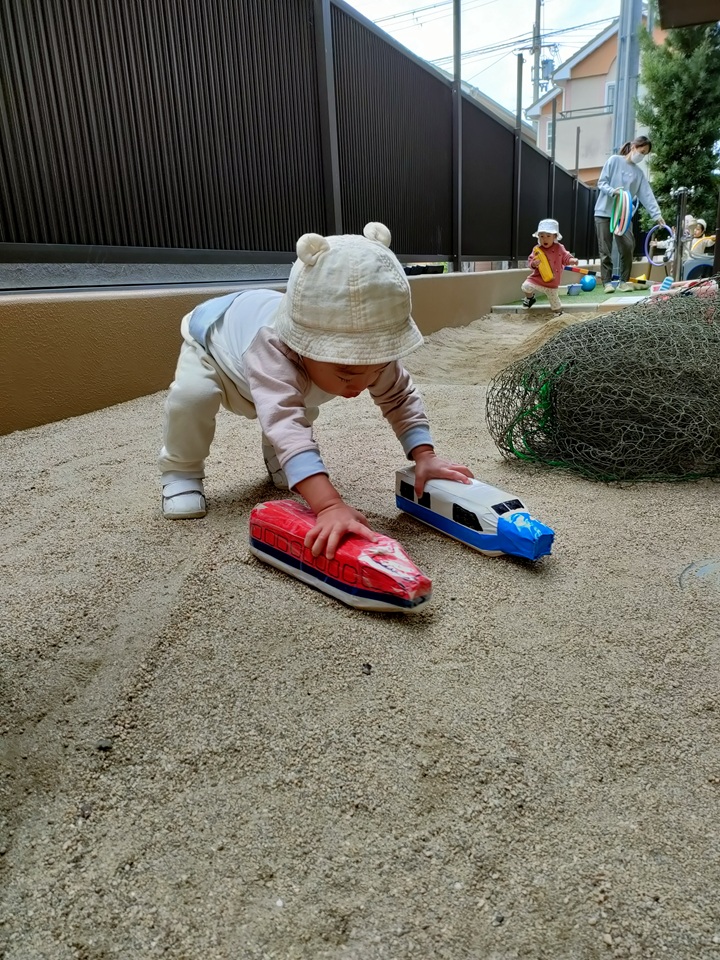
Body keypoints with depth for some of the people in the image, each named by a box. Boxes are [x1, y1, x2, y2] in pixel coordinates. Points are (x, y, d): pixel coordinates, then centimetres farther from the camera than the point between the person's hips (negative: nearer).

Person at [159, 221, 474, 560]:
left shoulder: (364, 349, -32)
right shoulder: (271, 351, -52)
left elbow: (400, 397, -20)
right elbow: (283, 424, -65)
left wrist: (425, 456, -36)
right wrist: (329, 505, -77)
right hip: (212, 335, -5)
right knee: (192, 395, -31)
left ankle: (277, 457, 37)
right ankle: (181, 470, -4)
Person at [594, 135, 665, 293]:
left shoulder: (639, 173, 12)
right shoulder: (614, 160, 1)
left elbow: (647, 195, 5)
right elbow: (601, 183, -3)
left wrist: (656, 214, -7)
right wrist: (612, 191, -24)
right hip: (604, 212, -4)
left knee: (628, 247, -9)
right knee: (605, 250, -4)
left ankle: (624, 281, 2)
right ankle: (607, 282, 2)